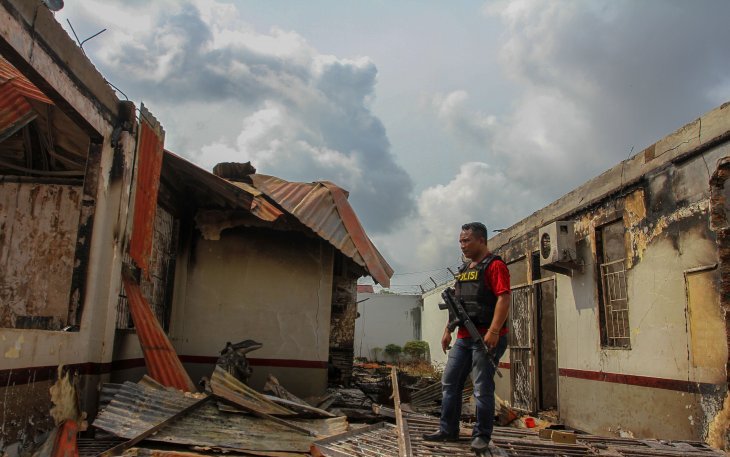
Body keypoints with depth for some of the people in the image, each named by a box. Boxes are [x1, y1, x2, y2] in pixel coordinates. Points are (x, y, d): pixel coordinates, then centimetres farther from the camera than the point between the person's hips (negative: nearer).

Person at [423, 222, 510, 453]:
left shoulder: (494, 265, -8)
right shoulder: (464, 269, 18)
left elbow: (503, 298, -18)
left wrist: (494, 331, -27)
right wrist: (448, 330, 19)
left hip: (486, 338, -9)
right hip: (464, 338, 9)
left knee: (483, 389, -1)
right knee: (449, 383, 10)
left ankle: (481, 436, 11)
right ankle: (448, 430, 20)